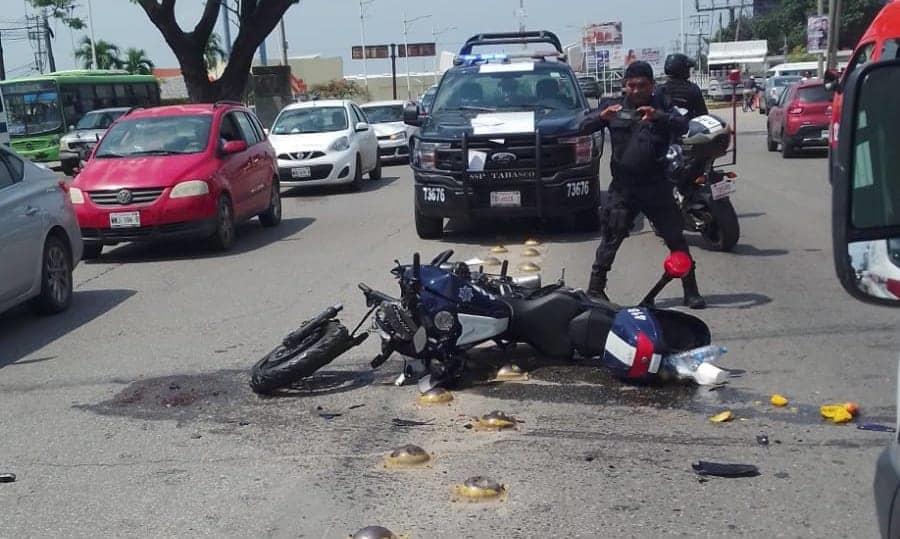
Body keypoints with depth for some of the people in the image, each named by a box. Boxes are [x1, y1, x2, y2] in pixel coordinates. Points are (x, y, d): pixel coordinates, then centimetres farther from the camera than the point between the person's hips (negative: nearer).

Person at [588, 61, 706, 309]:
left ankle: (691, 291, 13)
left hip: (656, 186, 1)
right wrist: (602, 117, -22)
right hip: (622, 187, -1)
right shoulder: (615, 106, 7)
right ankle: (595, 289, 4)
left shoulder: (662, 107, 6)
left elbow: (683, 126, -12)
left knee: (676, 239, 4)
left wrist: (658, 117, -31)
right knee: (610, 240, -3)